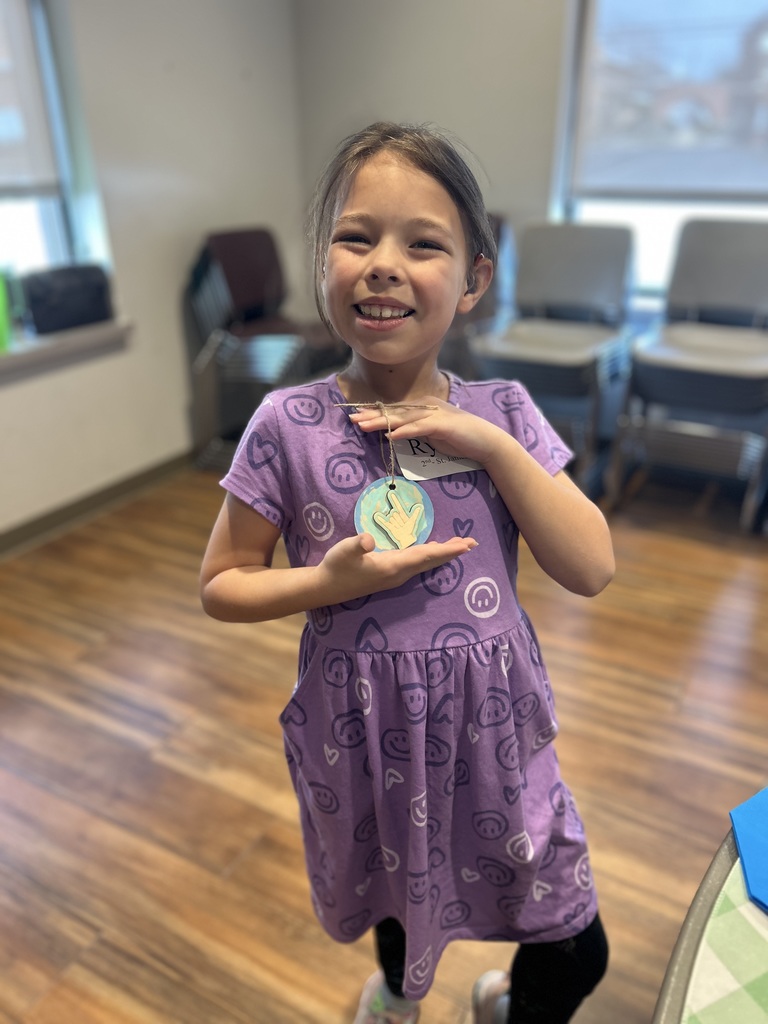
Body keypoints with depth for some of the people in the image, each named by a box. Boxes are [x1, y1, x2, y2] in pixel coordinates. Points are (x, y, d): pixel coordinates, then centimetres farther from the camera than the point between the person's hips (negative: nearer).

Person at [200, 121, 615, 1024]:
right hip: (362, 731, 0)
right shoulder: (286, 427, -13)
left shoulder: (502, 413, -8)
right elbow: (221, 585, -5)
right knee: (391, 885, 29)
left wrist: (493, 444, -21)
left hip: (491, 722, 1)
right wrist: (331, 583, -23)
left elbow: (591, 569, -11)